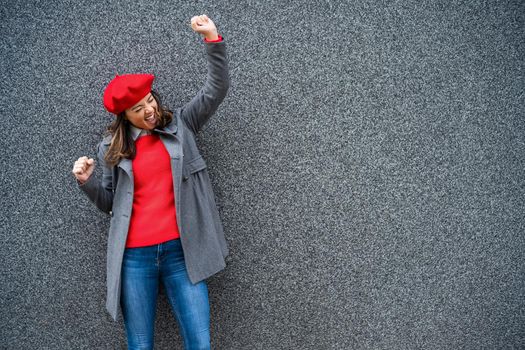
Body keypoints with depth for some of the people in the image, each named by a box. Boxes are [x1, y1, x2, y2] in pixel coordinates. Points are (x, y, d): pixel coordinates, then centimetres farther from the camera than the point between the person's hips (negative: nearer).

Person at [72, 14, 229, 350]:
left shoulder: (180, 125, 6)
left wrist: (213, 39, -14)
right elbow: (110, 203, 15)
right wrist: (87, 182, -4)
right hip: (135, 256, 1)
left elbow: (217, 89, -3)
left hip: (180, 250, 0)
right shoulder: (111, 148, 8)